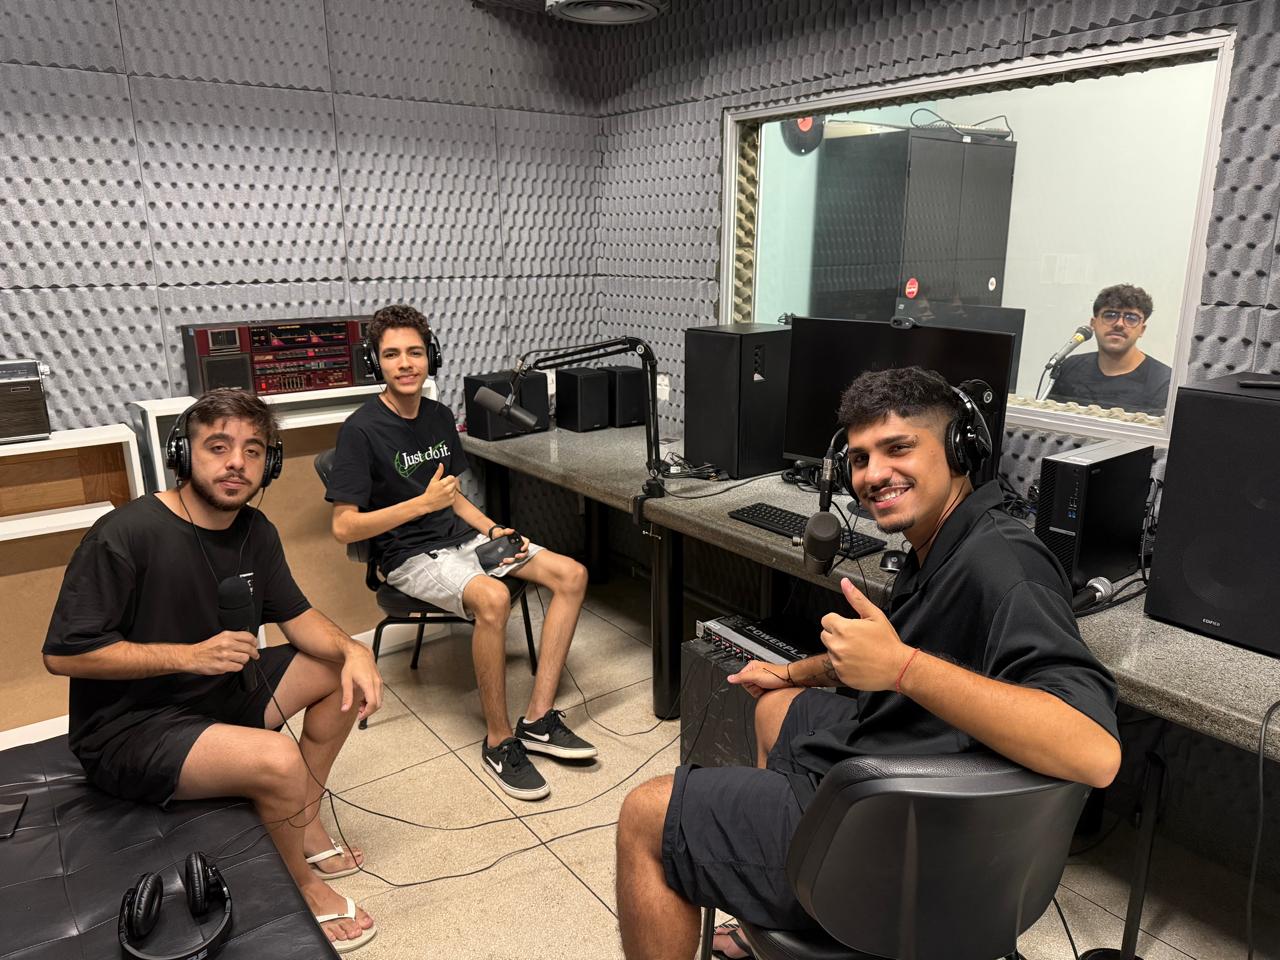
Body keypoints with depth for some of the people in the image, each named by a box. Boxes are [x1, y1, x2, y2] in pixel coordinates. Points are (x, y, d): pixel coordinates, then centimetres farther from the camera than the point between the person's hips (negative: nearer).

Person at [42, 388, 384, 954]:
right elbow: (63, 654, -20)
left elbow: (296, 617, 4)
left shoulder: (255, 532, -1)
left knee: (343, 673, 0)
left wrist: (352, 650, -17)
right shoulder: (124, 535, -23)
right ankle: (301, 885, 2)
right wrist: (191, 655, -26)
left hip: (220, 691, 8)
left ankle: (305, 826, 10)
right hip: (126, 728, -8)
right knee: (279, 760, -29)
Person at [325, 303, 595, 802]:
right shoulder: (361, 430, -13)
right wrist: (423, 503, -23)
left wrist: (493, 531, 0)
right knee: (492, 597, -36)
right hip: (411, 556, -8)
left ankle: (538, 719, -7)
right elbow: (344, 526, -16)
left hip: (461, 537, 8)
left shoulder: (439, 416, 9)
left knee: (571, 575, -8)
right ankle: (498, 740, -17)